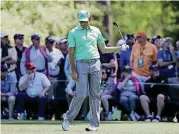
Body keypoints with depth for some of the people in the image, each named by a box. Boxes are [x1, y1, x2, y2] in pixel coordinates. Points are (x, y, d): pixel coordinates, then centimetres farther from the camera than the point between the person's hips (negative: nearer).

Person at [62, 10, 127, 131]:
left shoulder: (96, 31, 13)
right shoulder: (73, 33, 4)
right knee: (81, 94, -11)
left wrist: (119, 49, 5)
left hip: (95, 64, 3)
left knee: (95, 94, 1)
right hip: (81, 64, -3)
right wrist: (73, 70, -7)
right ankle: (68, 119, 4)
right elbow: (71, 54, 1)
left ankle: (94, 123, 5)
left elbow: (104, 49, 19)